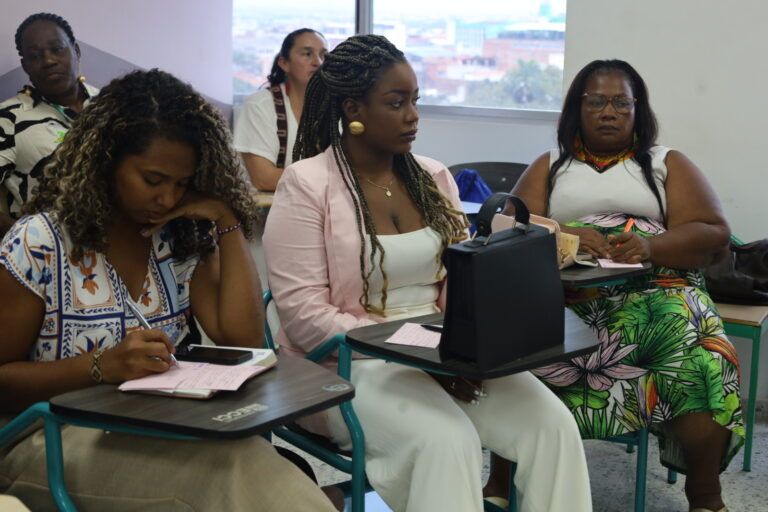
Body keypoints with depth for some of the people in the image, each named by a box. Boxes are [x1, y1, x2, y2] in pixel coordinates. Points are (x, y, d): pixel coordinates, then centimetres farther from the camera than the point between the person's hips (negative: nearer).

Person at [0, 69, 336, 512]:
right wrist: (102, 367, -24)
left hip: (161, 431, 5)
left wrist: (228, 223, -7)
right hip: (55, 438, -4)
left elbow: (243, 340, -5)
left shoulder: (183, 240, 4)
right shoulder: (38, 244, -10)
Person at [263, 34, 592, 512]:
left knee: (553, 423, -18)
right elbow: (304, 316, -15)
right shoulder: (306, 185, -8)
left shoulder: (434, 176, 10)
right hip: (353, 362, -5)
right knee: (447, 440, -33)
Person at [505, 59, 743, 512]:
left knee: (697, 349, -32)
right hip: (566, 295, 1)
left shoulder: (668, 164, 17)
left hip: (654, 291, 0)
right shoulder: (550, 166, 20)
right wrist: (565, 237, -16)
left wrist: (651, 246, -16)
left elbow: (714, 235, 5)